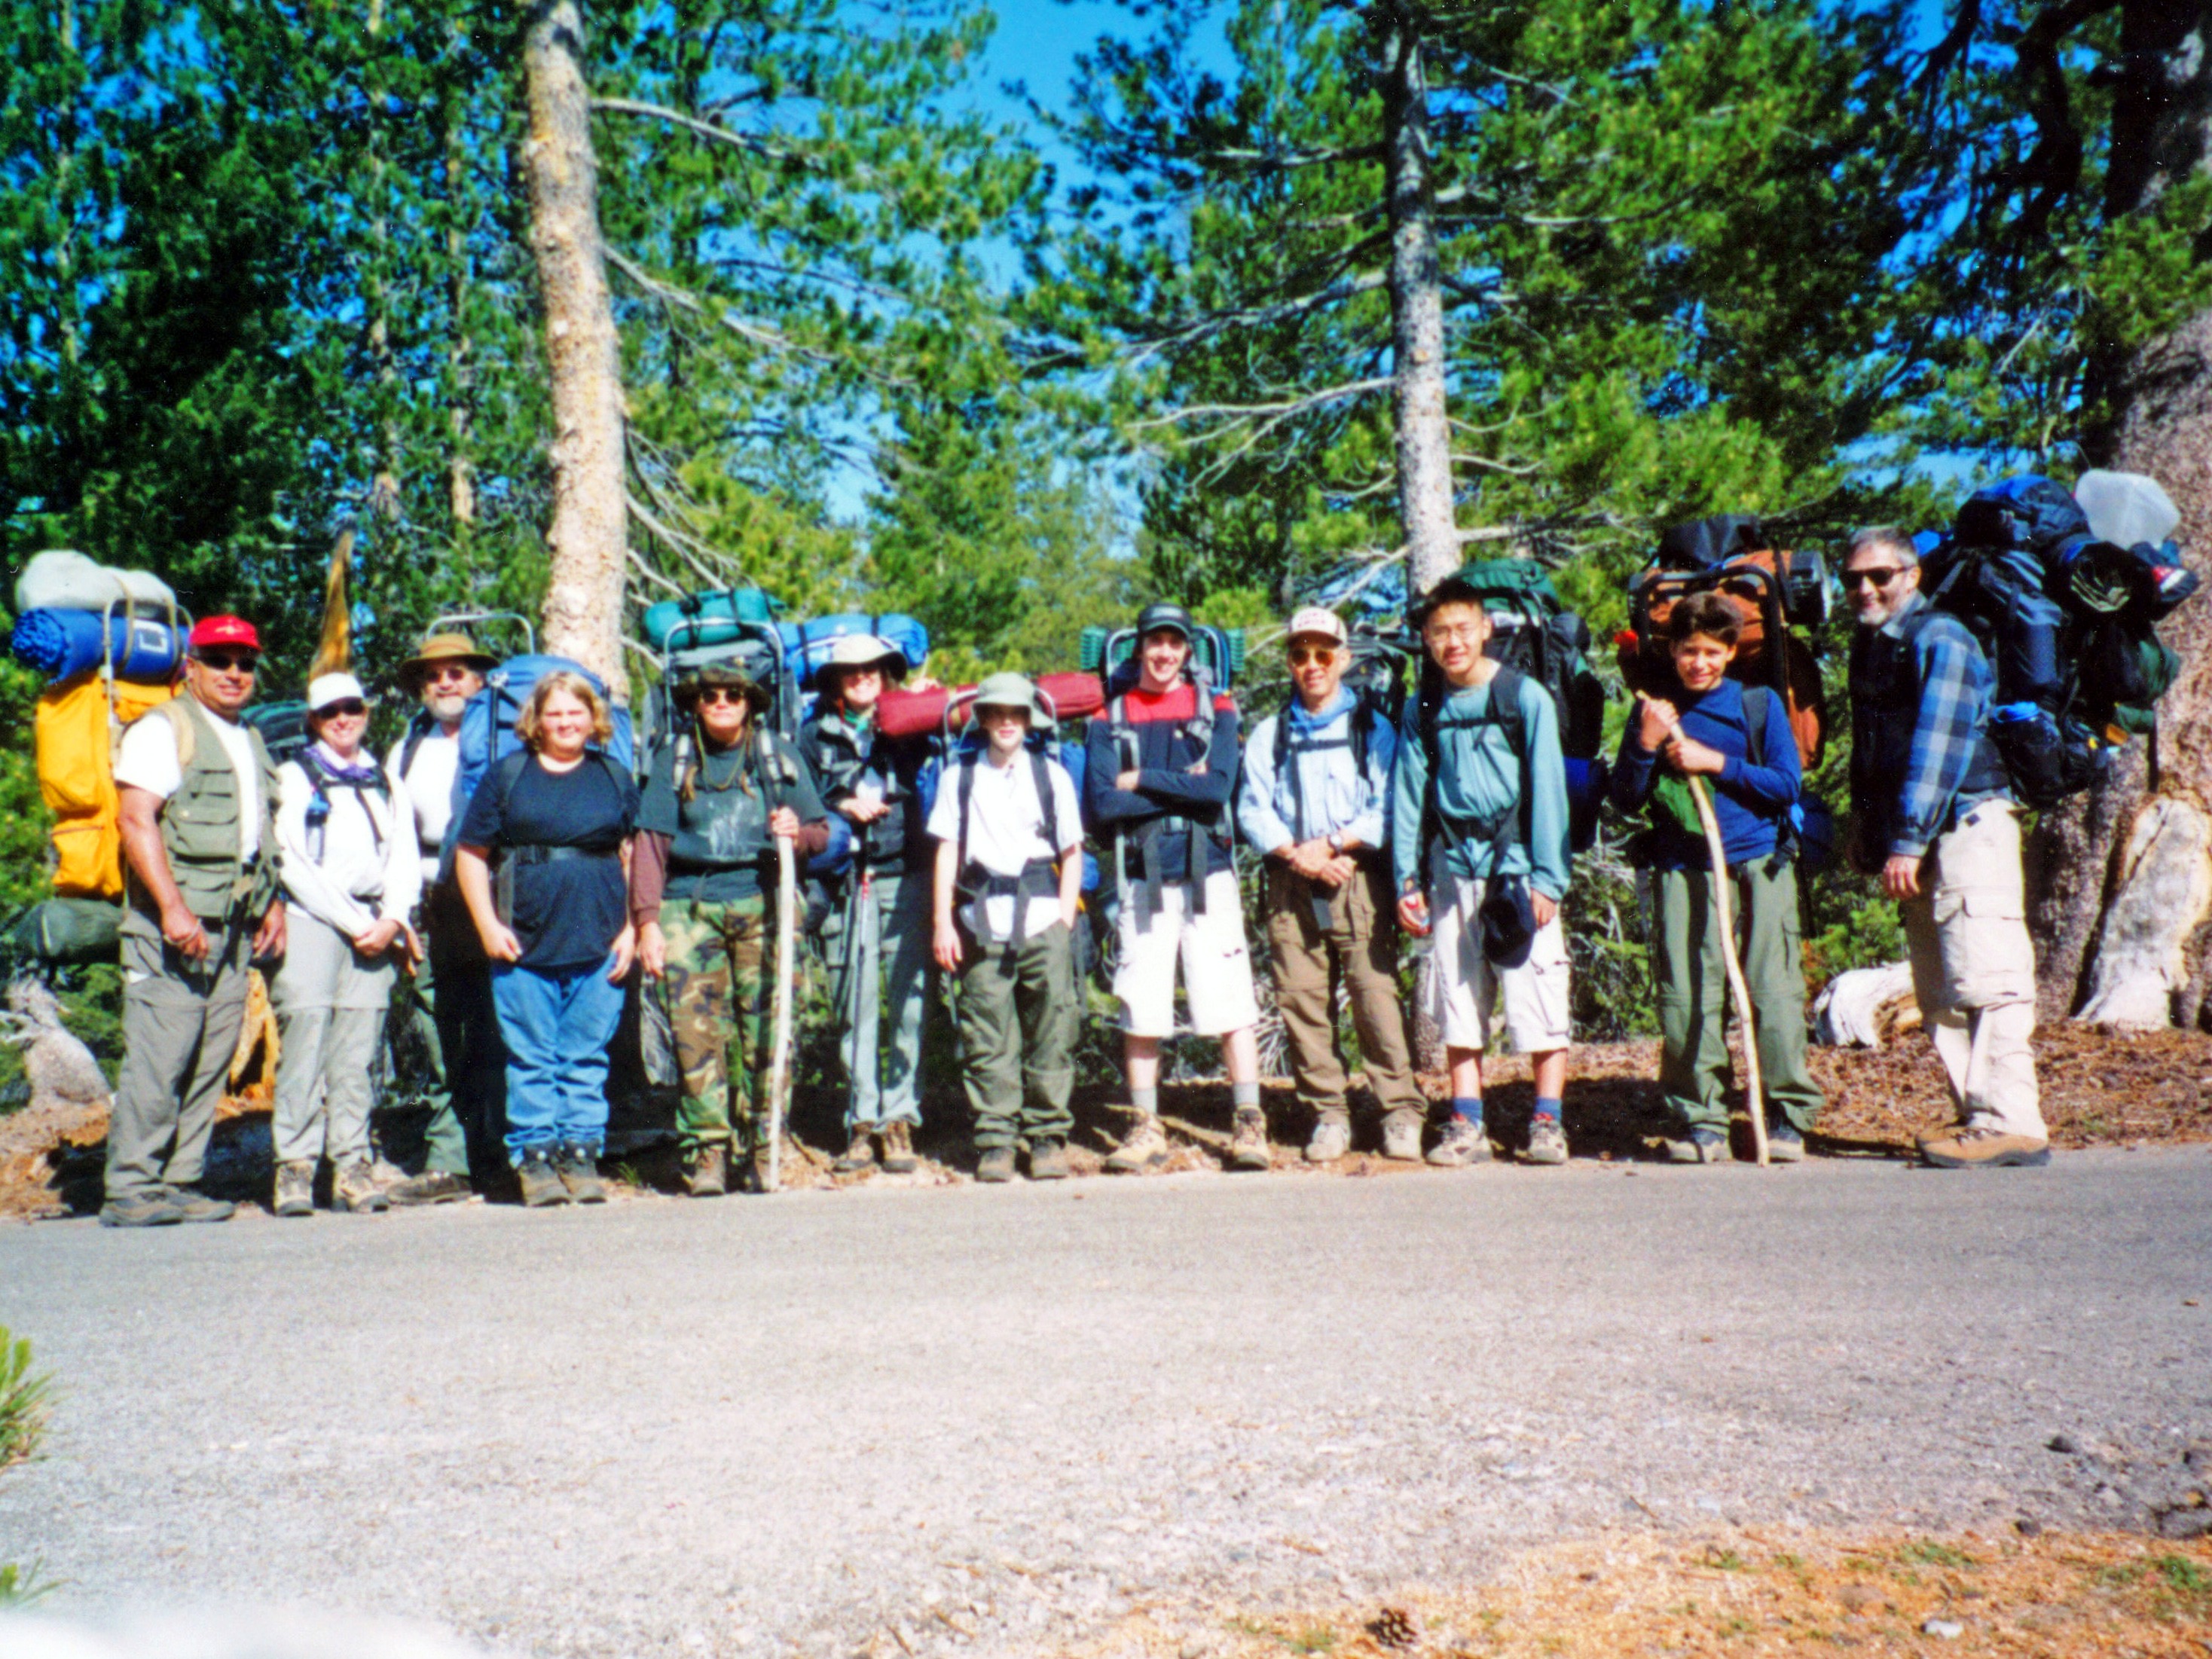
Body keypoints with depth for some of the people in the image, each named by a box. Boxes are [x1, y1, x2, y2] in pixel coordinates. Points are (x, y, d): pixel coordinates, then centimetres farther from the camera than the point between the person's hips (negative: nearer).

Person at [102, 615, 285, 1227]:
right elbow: (135, 819, -14)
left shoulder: (250, 741, 22)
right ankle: (130, 1189, -4)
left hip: (233, 925, 8)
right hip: (174, 921, -8)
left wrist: (271, 902, 18)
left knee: (213, 1058, 5)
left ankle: (180, 1183, 10)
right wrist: (173, 908, -22)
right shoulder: (163, 728, -3)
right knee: (159, 1056, -9)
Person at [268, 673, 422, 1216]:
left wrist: (391, 920, -4)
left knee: (356, 1053, 0)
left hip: (376, 930, 3)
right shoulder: (293, 777, 9)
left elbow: (405, 858, 13)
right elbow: (295, 865, -1)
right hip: (310, 920, -3)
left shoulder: (387, 784, 22)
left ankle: (351, 1166, 1)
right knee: (305, 1042, -10)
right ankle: (295, 1168, -9)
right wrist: (354, 925, -7)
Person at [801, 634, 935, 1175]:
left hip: (905, 875, 0)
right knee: (855, 1003, -2)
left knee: (908, 999, -3)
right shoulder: (817, 736, 14)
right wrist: (843, 808, -4)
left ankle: (899, 1119, 3)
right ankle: (861, 1121, 4)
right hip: (847, 881, 0)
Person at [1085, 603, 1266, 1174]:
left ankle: (1248, 1123, 4)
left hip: (1208, 875, -1)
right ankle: (1146, 1129, 12)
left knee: (1230, 1003, -3)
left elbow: (1218, 787, -10)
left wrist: (1142, 781, -6)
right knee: (1140, 1010, 3)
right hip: (1141, 877, 1)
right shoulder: (1109, 720, 8)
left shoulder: (1216, 710, 7)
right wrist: (1182, 786, -7)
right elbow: (1102, 805, -5)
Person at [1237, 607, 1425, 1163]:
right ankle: (1328, 1116, 7)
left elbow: (1387, 806, 1)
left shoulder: (1373, 727, 12)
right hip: (1291, 884, 2)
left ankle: (1401, 1112, -2)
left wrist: (1332, 845, -11)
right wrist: (1297, 854, -9)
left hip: (1359, 880, -2)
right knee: (1301, 1001, -1)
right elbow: (1253, 810, 6)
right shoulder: (1269, 734, 17)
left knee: (1376, 994, -9)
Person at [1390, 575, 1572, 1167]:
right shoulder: (1422, 710, 9)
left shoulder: (1525, 697, -1)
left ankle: (1546, 1123, 9)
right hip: (1453, 869, 4)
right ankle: (1466, 1125, 16)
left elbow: (1547, 788, -3)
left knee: (1538, 1000, -2)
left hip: (1516, 864, -3)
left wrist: (1547, 878, -8)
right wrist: (1408, 879, 4)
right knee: (1459, 1002, 7)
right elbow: (1408, 795, 10)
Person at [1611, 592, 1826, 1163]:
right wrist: (1647, 746, -9)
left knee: (1773, 992, -1)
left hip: (1759, 864, 0)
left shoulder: (1759, 704, 9)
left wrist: (1718, 763, -9)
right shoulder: (1654, 711, 10)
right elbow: (1625, 800, 8)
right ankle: (1701, 1122, 8)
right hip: (1682, 868, 1)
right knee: (1686, 997, -2)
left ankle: (1787, 1117, 9)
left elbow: (1788, 783, 2)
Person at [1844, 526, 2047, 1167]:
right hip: (1917, 840, 9)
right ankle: (1980, 1117, 12)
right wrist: (1864, 829, 20)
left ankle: (2012, 1124, -13)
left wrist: (1907, 843, -21)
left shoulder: (1940, 641, -10)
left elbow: (1937, 749, -17)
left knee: (1981, 981, -13)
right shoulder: (1867, 645, 17)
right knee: (1939, 994, 8)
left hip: (1967, 825, -9)